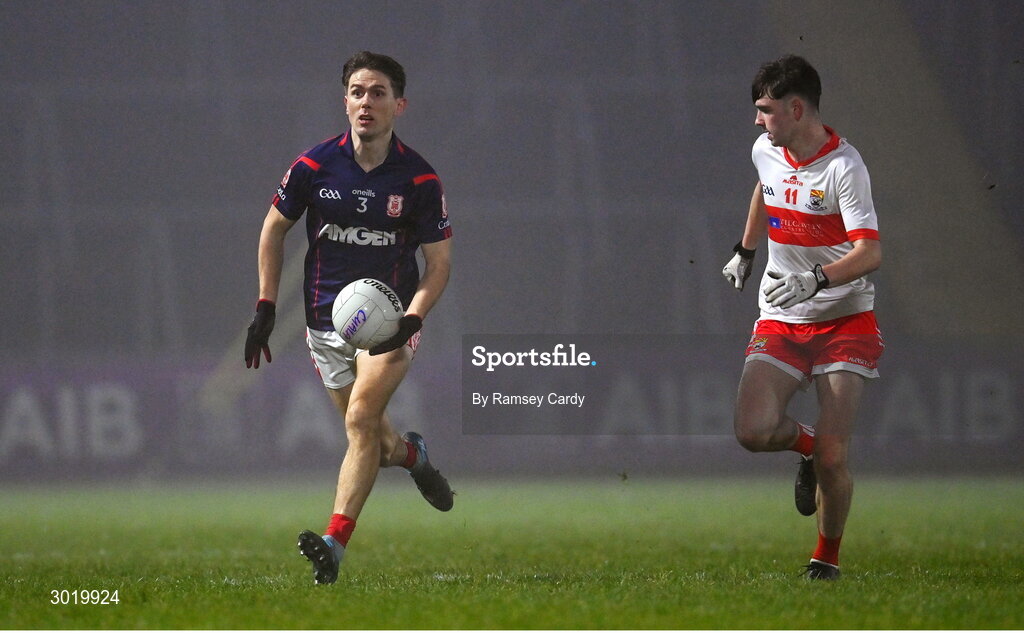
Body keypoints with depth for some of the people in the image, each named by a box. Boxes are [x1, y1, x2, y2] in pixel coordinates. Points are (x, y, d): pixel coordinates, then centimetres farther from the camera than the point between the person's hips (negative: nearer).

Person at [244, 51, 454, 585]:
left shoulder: (419, 180, -9)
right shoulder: (313, 166, -5)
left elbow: (439, 262, -3)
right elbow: (274, 227, 10)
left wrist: (411, 318, -20)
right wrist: (266, 305, 4)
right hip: (326, 321, 3)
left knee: (362, 417, -23)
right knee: (367, 437, 10)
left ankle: (335, 542, -28)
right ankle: (410, 454, 47)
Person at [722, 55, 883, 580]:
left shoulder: (844, 167, -17)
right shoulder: (765, 152, 3)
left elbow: (870, 251, -25)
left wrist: (816, 279, -40)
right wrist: (745, 251, 34)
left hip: (845, 319, -5)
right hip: (779, 321, 5)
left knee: (832, 460, -10)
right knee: (753, 431, -18)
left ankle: (827, 557, 15)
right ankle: (806, 443, 18)